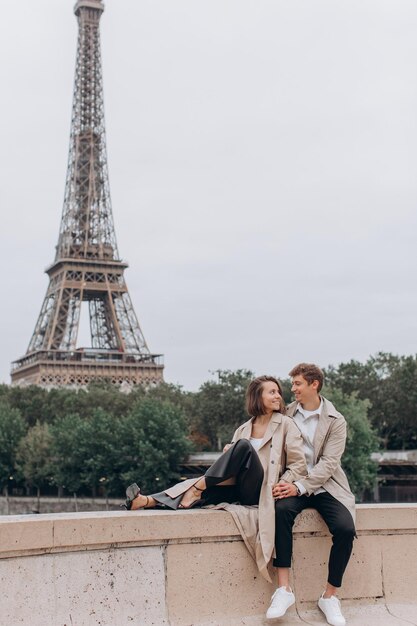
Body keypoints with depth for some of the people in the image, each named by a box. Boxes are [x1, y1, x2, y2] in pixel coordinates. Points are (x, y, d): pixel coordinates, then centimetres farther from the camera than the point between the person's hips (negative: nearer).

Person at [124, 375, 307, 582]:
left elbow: (299, 464, -1)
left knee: (244, 445, -27)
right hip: (239, 490, 4)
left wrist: (285, 485, -18)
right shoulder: (243, 429, 16)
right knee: (207, 488, -24)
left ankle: (197, 488, -26)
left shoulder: (285, 424, 5)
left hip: (262, 493, -4)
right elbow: (232, 471, 16)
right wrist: (228, 456, -6)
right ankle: (148, 501, -39)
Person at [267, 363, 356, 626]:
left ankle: (330, 596, -8)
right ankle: (284, 589, -31)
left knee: (345, 528, -28)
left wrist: (299, 486, -23)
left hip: (324, 485, -1)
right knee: (281, 510, -33)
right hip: (293, 484, 1)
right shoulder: (287, 414, 8)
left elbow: (328, 463, -11)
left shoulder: (335, 421, -2)